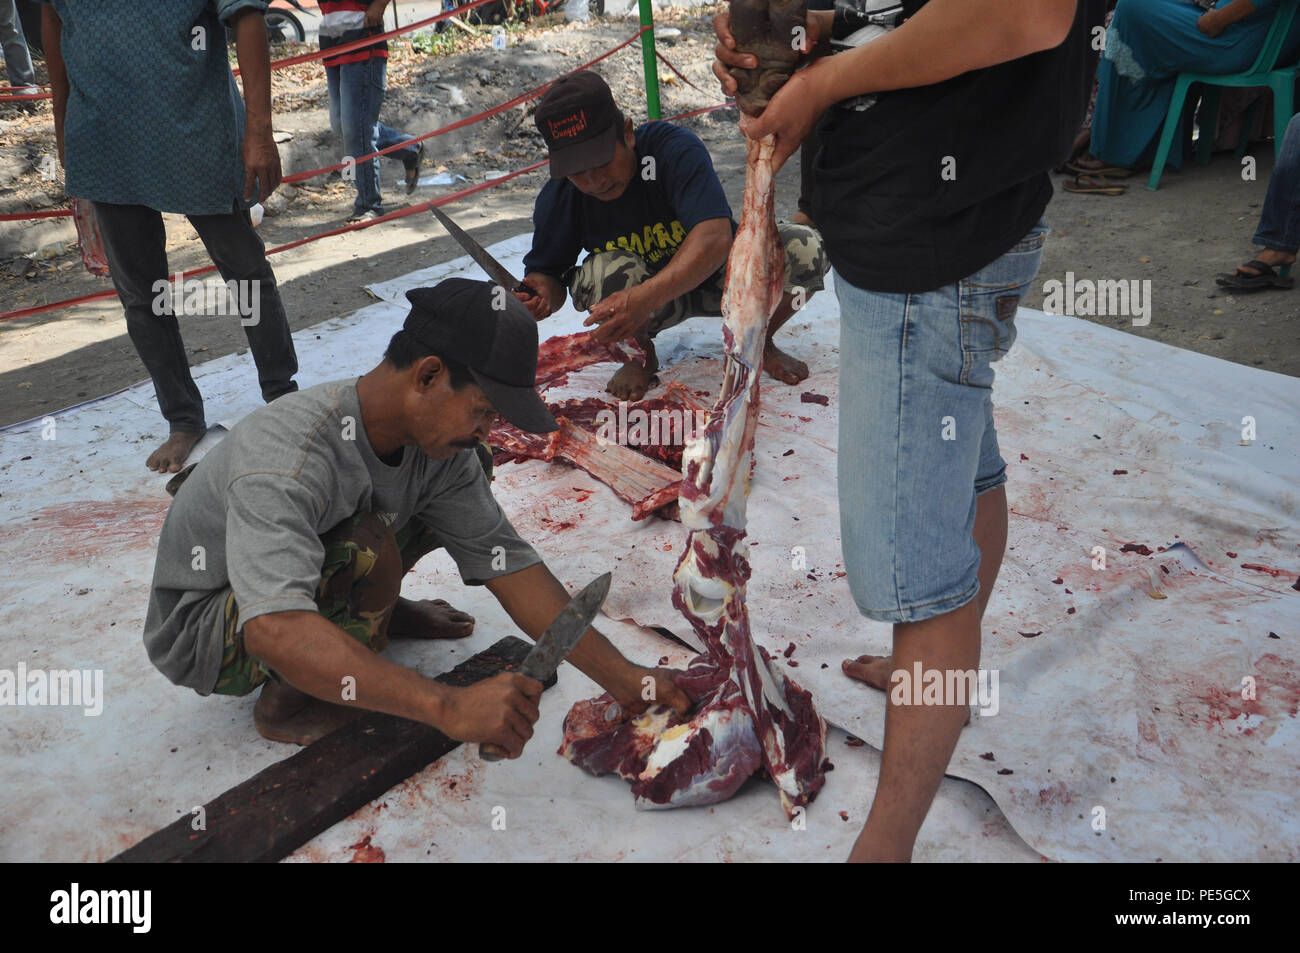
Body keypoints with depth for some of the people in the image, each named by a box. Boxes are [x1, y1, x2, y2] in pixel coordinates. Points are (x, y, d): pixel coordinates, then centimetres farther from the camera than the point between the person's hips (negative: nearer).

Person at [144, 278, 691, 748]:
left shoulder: (440, 447, -16)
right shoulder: (286, 457, -39)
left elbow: (508, 564, -15)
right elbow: (273, 632, -51)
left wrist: (623, 680, -20)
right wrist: (450, 708, -58)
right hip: (202, 634, -6)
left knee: (466, 477, -4)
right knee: (370, 548, -36)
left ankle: (371, 614, 14)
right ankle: (287, 702, -9)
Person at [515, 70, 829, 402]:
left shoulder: (676, 148, -28)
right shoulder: (557, 199, -18)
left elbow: (715, 238, -41)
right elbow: (547, 273, -6)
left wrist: (646, 296, -56)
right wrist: (543, 295, -34)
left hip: (716, 278, 0)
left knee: (805, 248, -27)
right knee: (606, 272, -35)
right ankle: (641, 355, -1)